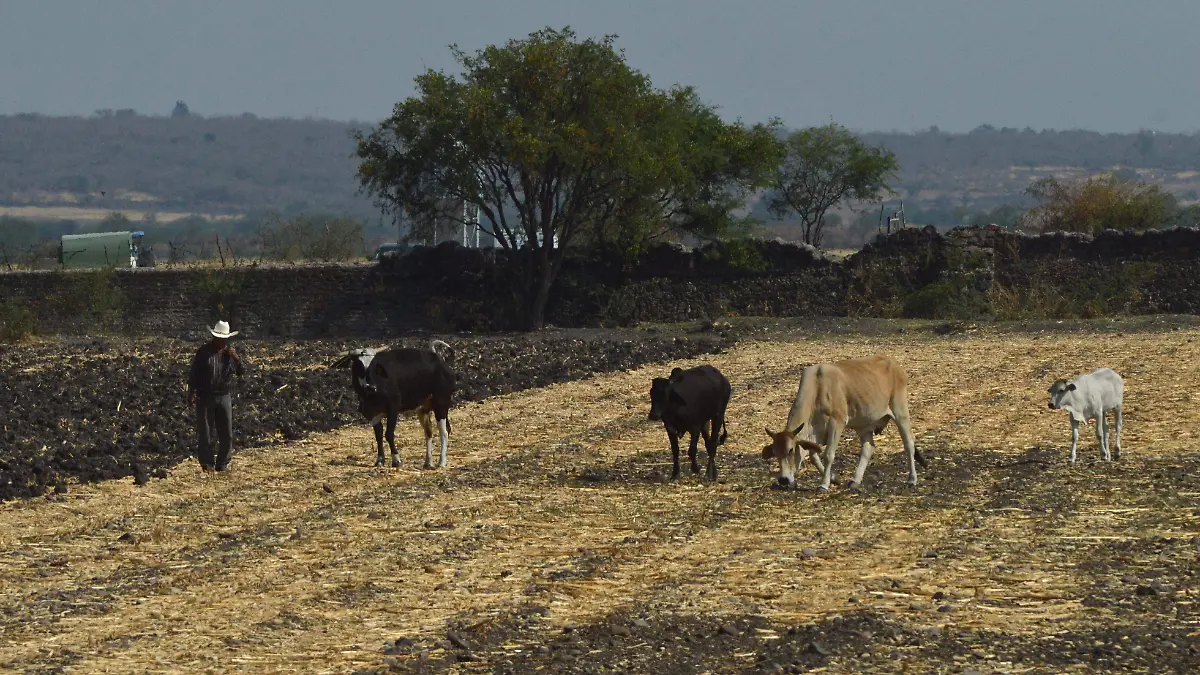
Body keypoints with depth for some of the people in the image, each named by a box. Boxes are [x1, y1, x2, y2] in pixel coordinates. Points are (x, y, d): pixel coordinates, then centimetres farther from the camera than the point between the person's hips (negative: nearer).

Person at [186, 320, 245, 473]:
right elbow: (193, 375, 1)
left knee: (227, 434, 4)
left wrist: (237, 359, -10)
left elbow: (241, 373, 7)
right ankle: (207, 464, 7)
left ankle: (222, 464, 15)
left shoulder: (230, 352, 8)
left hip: (223, 397, 3)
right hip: (205, 397, -3)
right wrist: (191, 395, -3)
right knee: (205, 433, 0)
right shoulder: (204, 352, -2)